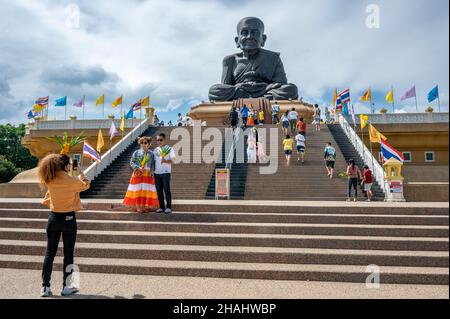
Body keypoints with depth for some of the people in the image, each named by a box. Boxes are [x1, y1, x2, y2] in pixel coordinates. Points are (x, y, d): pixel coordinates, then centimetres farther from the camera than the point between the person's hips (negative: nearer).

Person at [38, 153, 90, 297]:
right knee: (68, 253, 6)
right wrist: (79, 173, 15)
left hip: (53, 218, 5)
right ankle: (66, 287, 13)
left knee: (50, 253, 10)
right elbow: (85, 185, 2)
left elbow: (46, 201, 8)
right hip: (68, 218, -5)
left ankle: (45, 287, 15)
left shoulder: (50, 180, -1)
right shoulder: (70, 180, -16)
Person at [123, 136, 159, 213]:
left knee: (147, 190, -1)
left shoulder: (151, 153, 8)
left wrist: (152, 172, -6)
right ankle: (138, 206, -1)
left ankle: (146, 206, 4)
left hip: (148, 174, 1)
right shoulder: (136, 152, 5)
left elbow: (153, 164, 7)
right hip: (138, 174, -1)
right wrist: (138, 167, -13)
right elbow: (131, 162, 1)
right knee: (138, 190, -4)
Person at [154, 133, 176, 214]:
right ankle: (161, 207, 14)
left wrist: (165, 161, -24)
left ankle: (168, 207, 1)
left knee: (166, 189, -7)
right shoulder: (155, 150, 13)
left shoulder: (169, 149, 1)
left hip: (166, 172, -4)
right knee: (159, 190, 6)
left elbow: (172, 160, -5)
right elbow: (153, 161, 15)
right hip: (157, 172, 4)